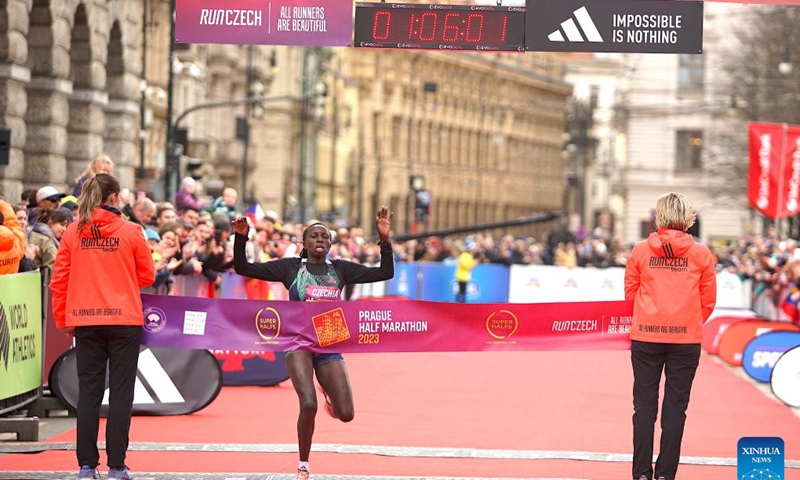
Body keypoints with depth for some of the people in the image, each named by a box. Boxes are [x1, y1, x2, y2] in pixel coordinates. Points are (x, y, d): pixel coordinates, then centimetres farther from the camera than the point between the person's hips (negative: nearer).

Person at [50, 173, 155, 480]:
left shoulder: (73, 233, 1)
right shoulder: (130, 232, -4)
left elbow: (59, 280, 3)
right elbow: (147, 276, 3)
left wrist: (62, 319, 12)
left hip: (85, 321, 2)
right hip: (124, 319, -2)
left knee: (88, 391, 7)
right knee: (120, 392, 2)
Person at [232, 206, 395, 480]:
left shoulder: (340, 269, 9)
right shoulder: (290, 267, 4)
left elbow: (385, 273, 6)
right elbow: (243, 268, 2)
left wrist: (384, 239, -4)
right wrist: (241, 238, -12)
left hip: (330, 345, 3)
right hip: (298, 344, -3)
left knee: (345, 414, -5)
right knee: (308, 405, -23)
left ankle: (327, 391, 34)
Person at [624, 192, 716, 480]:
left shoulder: (641, 251, -1)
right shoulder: (701, 254, -2)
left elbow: (630, 292, 5)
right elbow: (708, 300, 2)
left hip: (645, 337, 0)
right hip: (686, 338, 0)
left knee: (644, 405, 7)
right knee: (675, 406, 5)